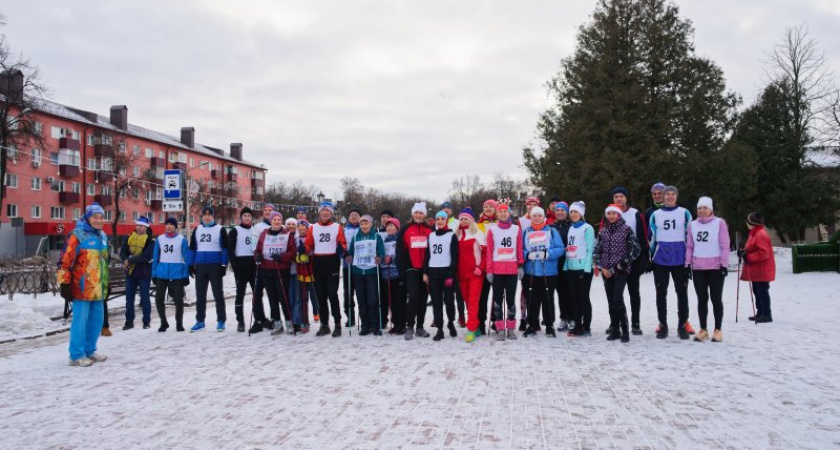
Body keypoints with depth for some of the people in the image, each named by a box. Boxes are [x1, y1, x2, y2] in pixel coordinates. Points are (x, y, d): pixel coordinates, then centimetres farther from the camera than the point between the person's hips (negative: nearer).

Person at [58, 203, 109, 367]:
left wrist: (106, 283, 25)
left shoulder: (103, 236, 14)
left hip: (98, 288, 8)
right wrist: (65, 284, -15)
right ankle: (76, 355, 6)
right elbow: (65, 260, -13)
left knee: (96, 320, 13)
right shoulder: (78, 234, -10)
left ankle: (90, 351, 26)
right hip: (82, 288, -8)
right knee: (80, 321, -3)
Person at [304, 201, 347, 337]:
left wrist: (341, 248, -21)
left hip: (332, 261, -3)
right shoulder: (313, 228, 12)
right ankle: (324, 324, 17)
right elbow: (308, 245, 11)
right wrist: (304, 249, -10)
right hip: (317, 262, 4)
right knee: (320, 294, 8)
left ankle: (338, 324, -2)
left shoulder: (337, 227, 5)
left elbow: (343, 244, 1)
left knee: (332, 293, -10)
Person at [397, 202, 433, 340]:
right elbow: (400, 250, -1)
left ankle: (420, 327, 17)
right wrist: (402, 269, -7)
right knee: (413, 296, -12)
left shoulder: (430, 230, 7)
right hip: (411, 269, -3)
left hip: (426, 269, 3)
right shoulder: (405, 229, 1)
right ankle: (409, 326, -1)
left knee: (423, 298, 8)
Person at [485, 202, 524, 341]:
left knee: (511, 298, 5)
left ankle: (511, 328, 12)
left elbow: (520, 249, 7)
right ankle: (500, 329, 6)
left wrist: (521, 266, 1)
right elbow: (489, 252, 2)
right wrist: (489, 270, -2)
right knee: (498, 299, 2)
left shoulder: (517, 229, 6)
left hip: (512, 269, 1)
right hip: (497, 270, 0)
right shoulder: (492, 230, 4)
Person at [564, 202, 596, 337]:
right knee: (574, 297, 9)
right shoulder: (571, 229, 16)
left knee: (583, 297, -2)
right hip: (571, 268, 7)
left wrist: (587, 268, -17)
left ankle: (586, 328, 5)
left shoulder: (587, 228, -5)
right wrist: (565, 266, 10)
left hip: (583, 268, -7)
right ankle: (577, 325, 16)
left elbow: (590, 249, -10)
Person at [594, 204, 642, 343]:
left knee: (618, 299, -15)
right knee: (611, 301, 5)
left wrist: (623, 264, -9)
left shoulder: (626, 229, -2)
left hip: (621, 270, -4)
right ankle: (615, 330, 13)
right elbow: (596, 251, 11)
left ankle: (625, 331, -5)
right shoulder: (603, 231, 10)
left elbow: (636, 249, -6)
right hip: (607, 271, 4)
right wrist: (601, 267, -1)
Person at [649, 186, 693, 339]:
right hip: (660, 259, 1)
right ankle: (663, 325, 13)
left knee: (682, 292, 2)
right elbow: (652, 237, 11)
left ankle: (682, 325, 11)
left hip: (680, 258, -1)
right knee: (661, 293, 5)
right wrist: (651, 257, 8)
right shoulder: (655, 214, 8)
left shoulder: (684, 213, 5)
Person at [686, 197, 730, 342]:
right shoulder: (693, 225, 8)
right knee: (702, 299, 7)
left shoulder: (719, 223, -3)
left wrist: (724, 264, -9)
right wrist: (688, 263, 5)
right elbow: (689, 246, 11)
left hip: (716, 267, -3)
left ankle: (718, 330, 12)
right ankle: (703, 329, 15)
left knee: (716, 299, 4)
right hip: (698, 268, 3)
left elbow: (725, 245, -5)